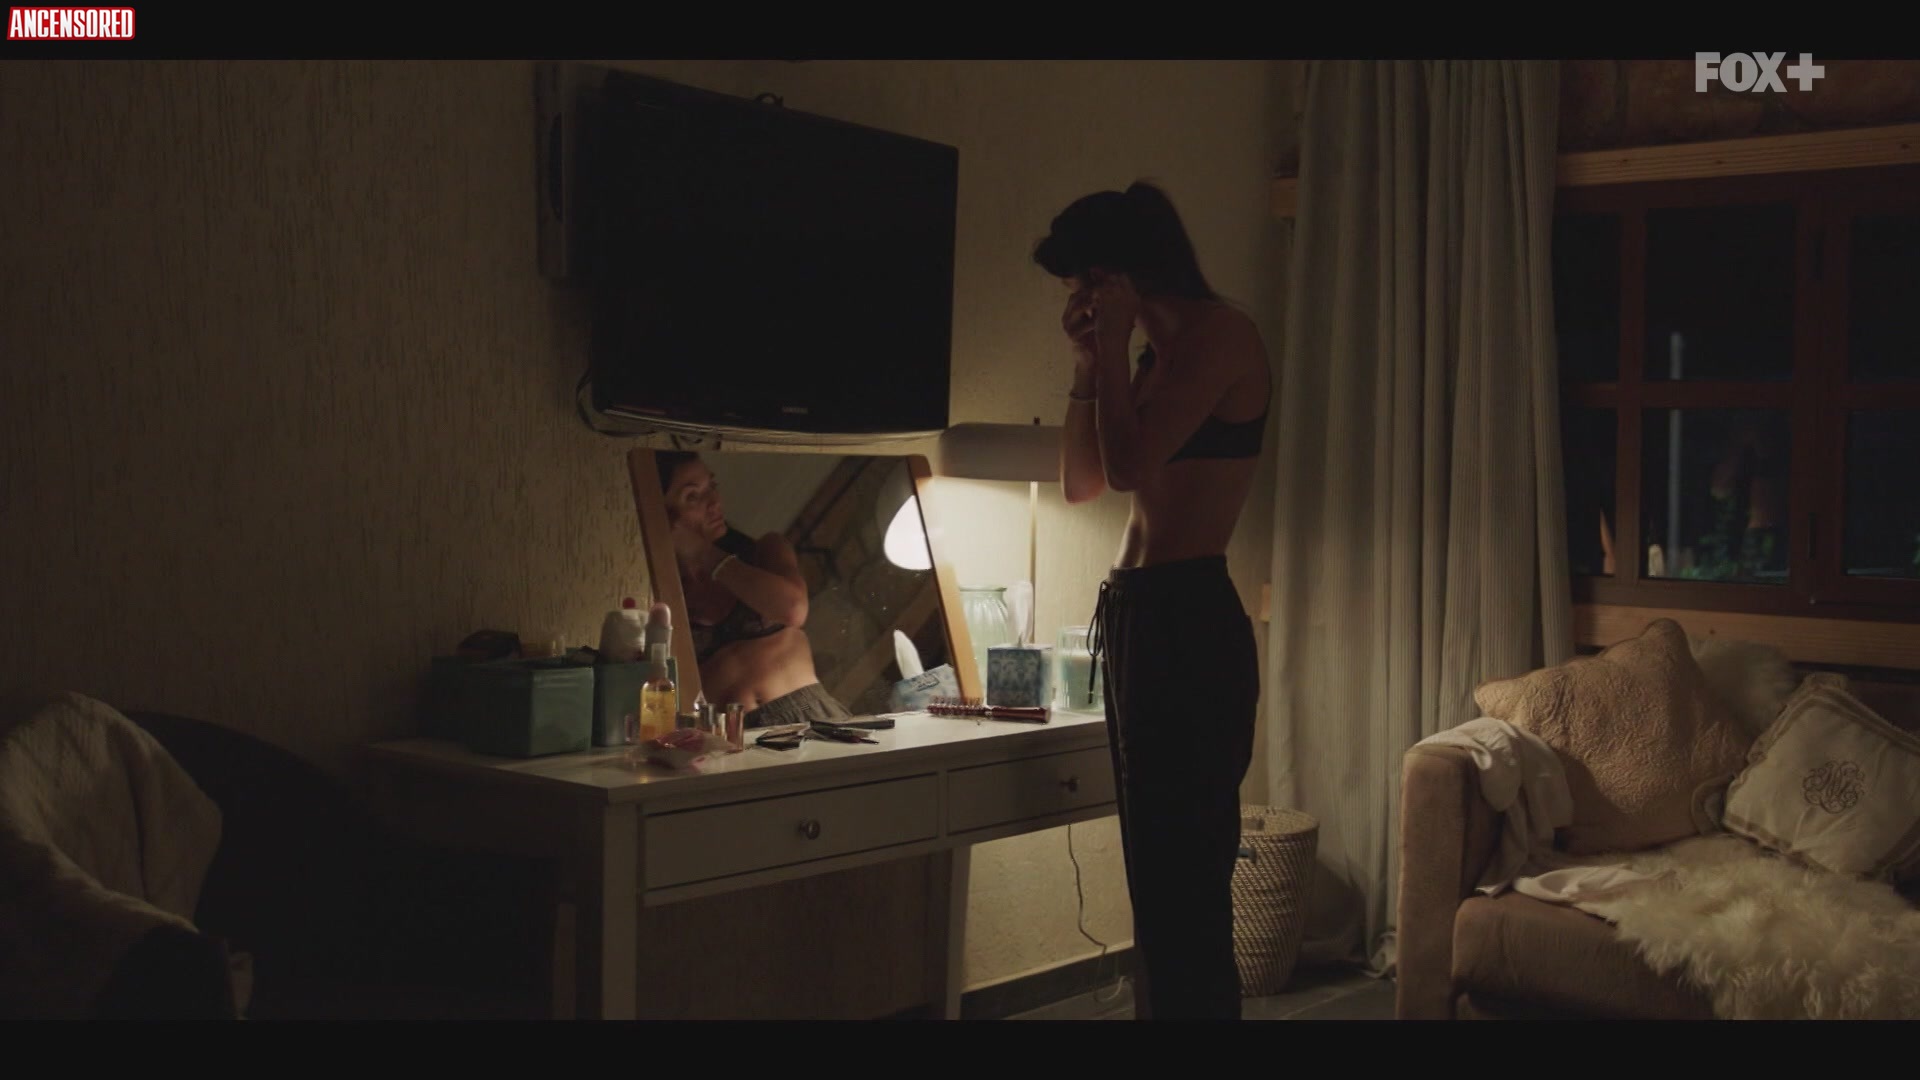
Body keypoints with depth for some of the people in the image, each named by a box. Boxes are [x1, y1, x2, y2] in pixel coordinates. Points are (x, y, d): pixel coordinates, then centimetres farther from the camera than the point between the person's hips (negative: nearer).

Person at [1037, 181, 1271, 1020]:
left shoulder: (1220, 335, -9)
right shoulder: (1160, 353, 18)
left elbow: (1128, 465, -19)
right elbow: (1080, 482, 20)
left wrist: (1113, 345, -6)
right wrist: (1091, 362, 12)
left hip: (1185, 621, -10)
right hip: (1140, 617, 10)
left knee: (1184, 886, -6)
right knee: (1159, 879, 15)